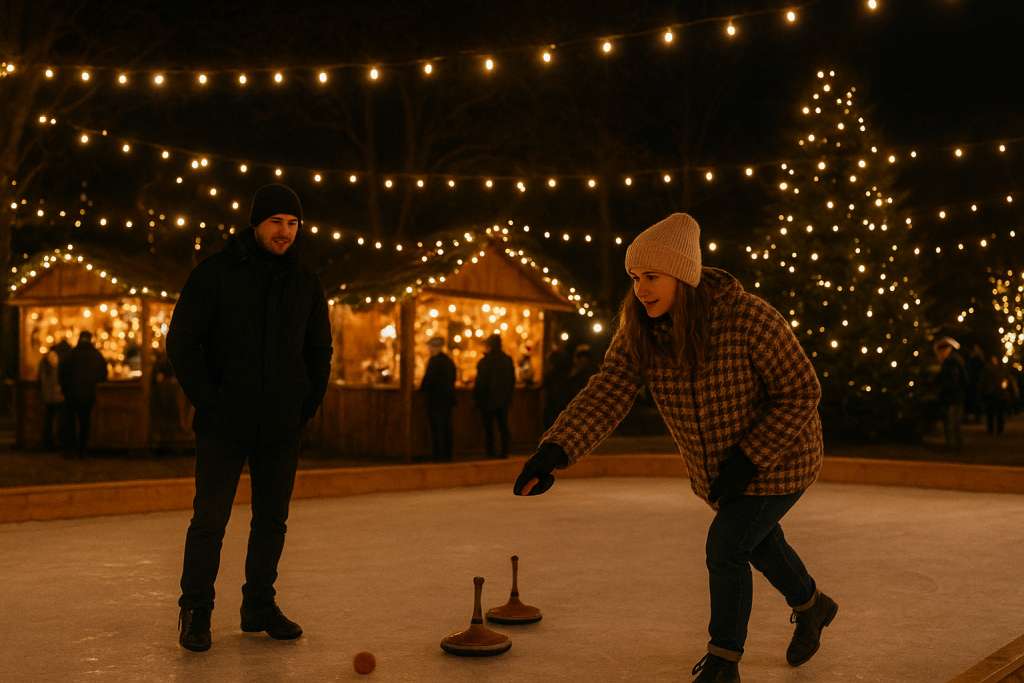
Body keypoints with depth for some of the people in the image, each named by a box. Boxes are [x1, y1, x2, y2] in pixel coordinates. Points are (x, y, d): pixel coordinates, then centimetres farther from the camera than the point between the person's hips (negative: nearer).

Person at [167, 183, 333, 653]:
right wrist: (208, 402, -9)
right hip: (224, 425, -4)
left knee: (272, 520, 9)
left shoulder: (305, 284, 8)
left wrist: (307, 406, 8)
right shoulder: (215, 274, -4)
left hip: (281, 428, 4)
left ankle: (260, 606, 21)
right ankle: (195, 611, 12)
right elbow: (181, 342, -4)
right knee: (210, 518, -1)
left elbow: (319, 351, 16)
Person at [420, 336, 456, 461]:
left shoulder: (434, 360, -14)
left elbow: (428, 377, -16)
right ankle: (447, 454, 15)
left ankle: (438, 454, -4)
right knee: (446, 427, 11)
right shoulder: (449, 360, 12)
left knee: (436, 428, -4)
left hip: (436, 399, -8)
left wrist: (422, 389, -1)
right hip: (448, 398, 8)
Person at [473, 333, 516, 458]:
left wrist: (476, 397, -1)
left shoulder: (485, 361, -14)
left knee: (488, 428, 3)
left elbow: (480, 382, -12)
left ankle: (490, 452, 2)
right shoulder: (508, 360, 3)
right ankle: (504, 451, 9)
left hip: (488, 400, -5)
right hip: (504, 400, 5)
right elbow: (512, 380, 9)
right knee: (503, 426, 10)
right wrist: (509, 396, 17)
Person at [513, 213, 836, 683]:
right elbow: (606, 396, -26)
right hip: (718, 464, 6)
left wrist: (748, 460, -28)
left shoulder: (749, 319, -31)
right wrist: (554, 452, -41)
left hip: (778, 460, -6)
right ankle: (812, 606, 54)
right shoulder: (639, 331, -17)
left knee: (725, 548, -13)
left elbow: (801, 392, -24)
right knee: (760, 544, 24)